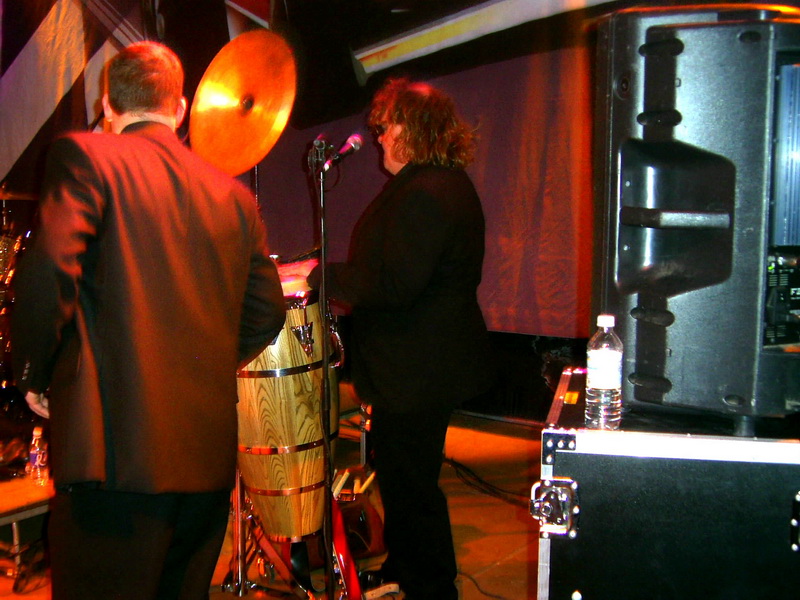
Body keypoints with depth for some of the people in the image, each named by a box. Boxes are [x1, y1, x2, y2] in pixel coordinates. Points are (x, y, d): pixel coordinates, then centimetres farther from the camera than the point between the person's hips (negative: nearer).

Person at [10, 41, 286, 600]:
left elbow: (50, 270, -17)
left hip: (117, 449, -5)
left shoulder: (84, 155, -3)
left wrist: (35, 376, -2)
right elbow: (266, 314, 12)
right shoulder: (234, 193, 11)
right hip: (211, 454, 6)